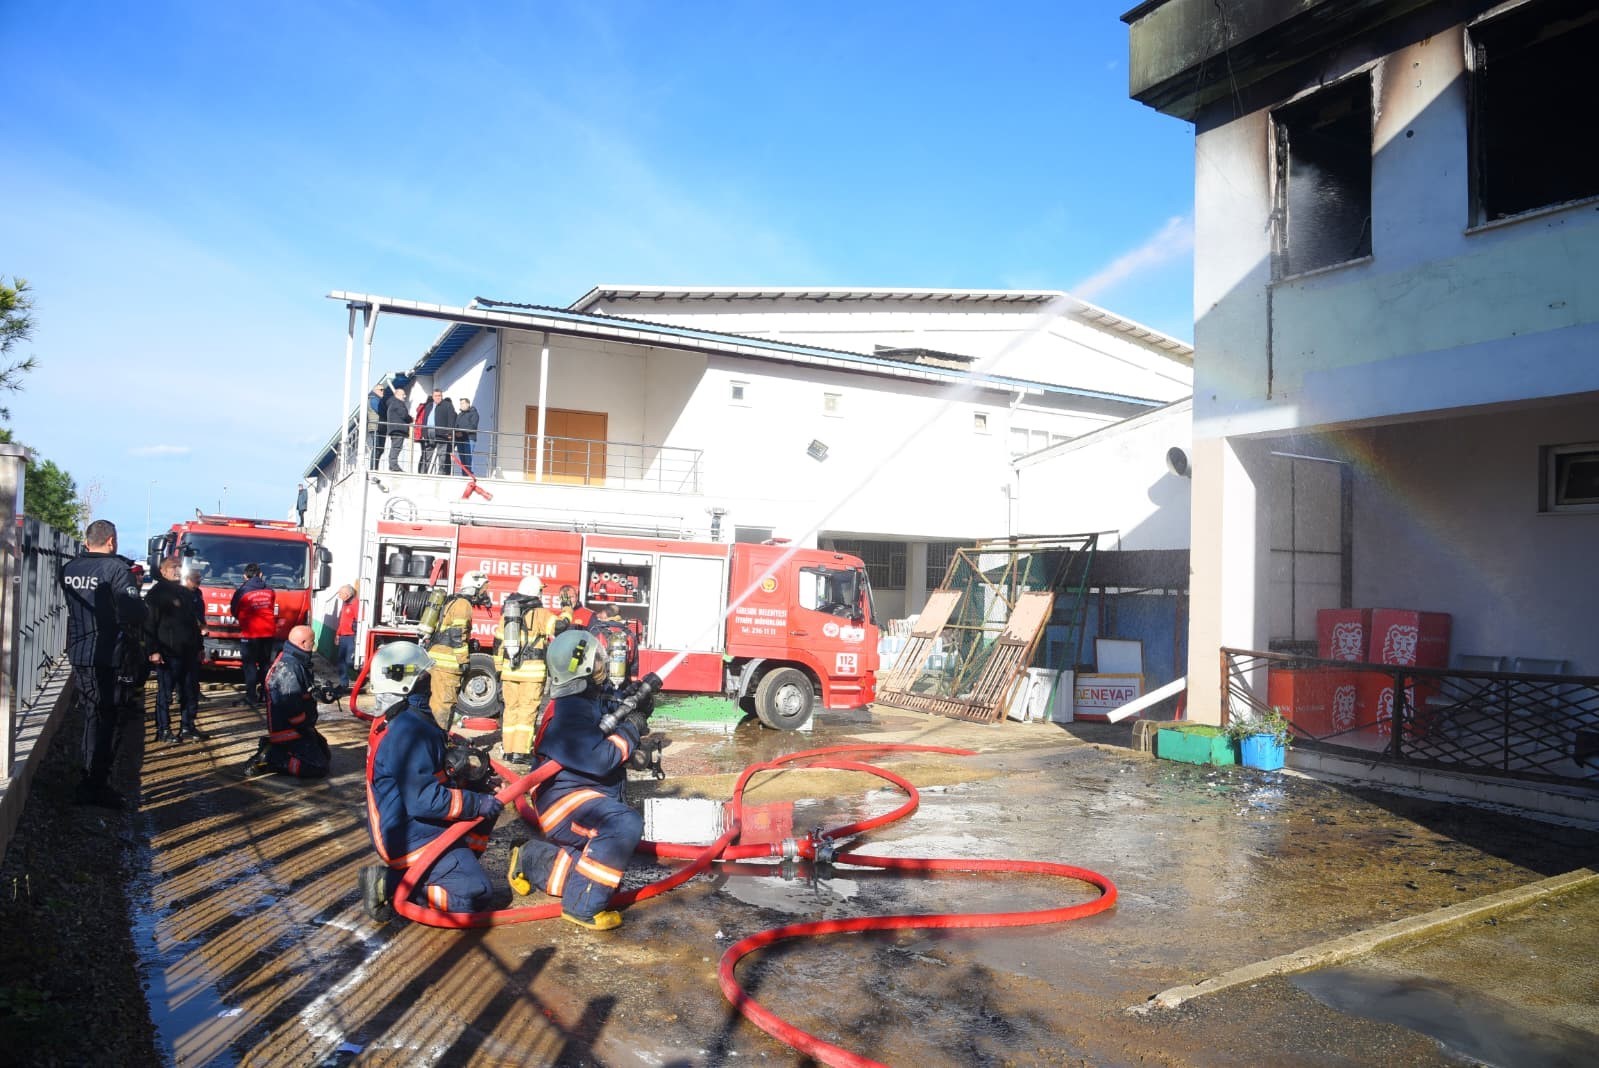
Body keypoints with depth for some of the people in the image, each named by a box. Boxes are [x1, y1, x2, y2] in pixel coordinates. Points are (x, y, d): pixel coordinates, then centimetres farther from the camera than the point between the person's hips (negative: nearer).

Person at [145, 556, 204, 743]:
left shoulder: (186, 594, 18)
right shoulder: (156, 594, -4)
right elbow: (149, 625, -11)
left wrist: (198, 648, 19)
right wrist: (153, 650, -18)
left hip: (188, 653, 7)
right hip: (167, 653, -7)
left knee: (191, 691, 8)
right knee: (165, 693, -1)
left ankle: (187, 727, 17)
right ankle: (163, 730, 6)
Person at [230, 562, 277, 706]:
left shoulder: (242, 591, -8)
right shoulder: (269, 590, 5)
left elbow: (234, 611, 5)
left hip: (250, 633, -4)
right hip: (268, 632, 4)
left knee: (249, 664, 1)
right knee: (265, 663, 13)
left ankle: (251, 696, -2)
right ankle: (265, 694, 14)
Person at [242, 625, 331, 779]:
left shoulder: (289, 661, 9)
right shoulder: (289, 668, -24)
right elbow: (293, 709, -27)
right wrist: (307, 730, -16)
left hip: (297, 728, 10)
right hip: (289, 732, -10)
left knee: (325, 755, 18)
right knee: (318, 768, -14)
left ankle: (273, 749, 13)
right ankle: (270, 759, -8)